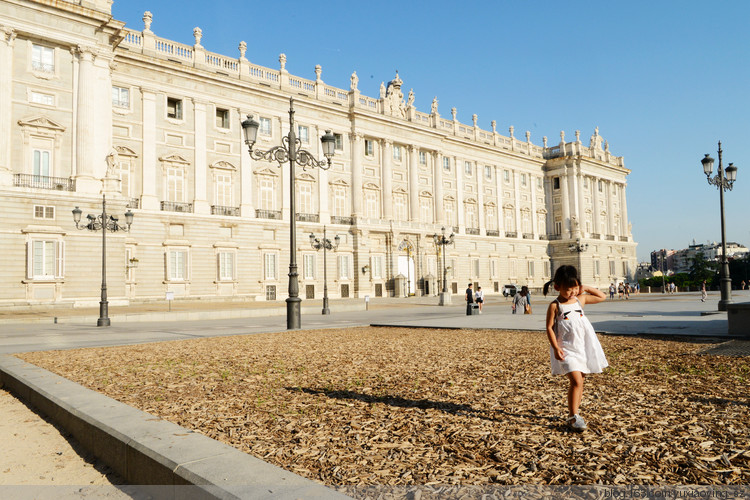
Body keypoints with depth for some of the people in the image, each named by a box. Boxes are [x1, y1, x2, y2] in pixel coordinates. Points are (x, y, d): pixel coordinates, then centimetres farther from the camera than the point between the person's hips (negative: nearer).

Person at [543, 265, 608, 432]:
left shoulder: (581, 299, 6)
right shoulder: (555, 306, -9)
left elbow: (602, 296, 18)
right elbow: (549, 327, -9)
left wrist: (586, 288, 5)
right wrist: (555, 347, -16)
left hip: (583, 347, 6)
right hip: (567, 349, -5)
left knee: (580, 382, 12)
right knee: (576, 381, -16)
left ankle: (574, 414, 24)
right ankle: (573, 417, -7)